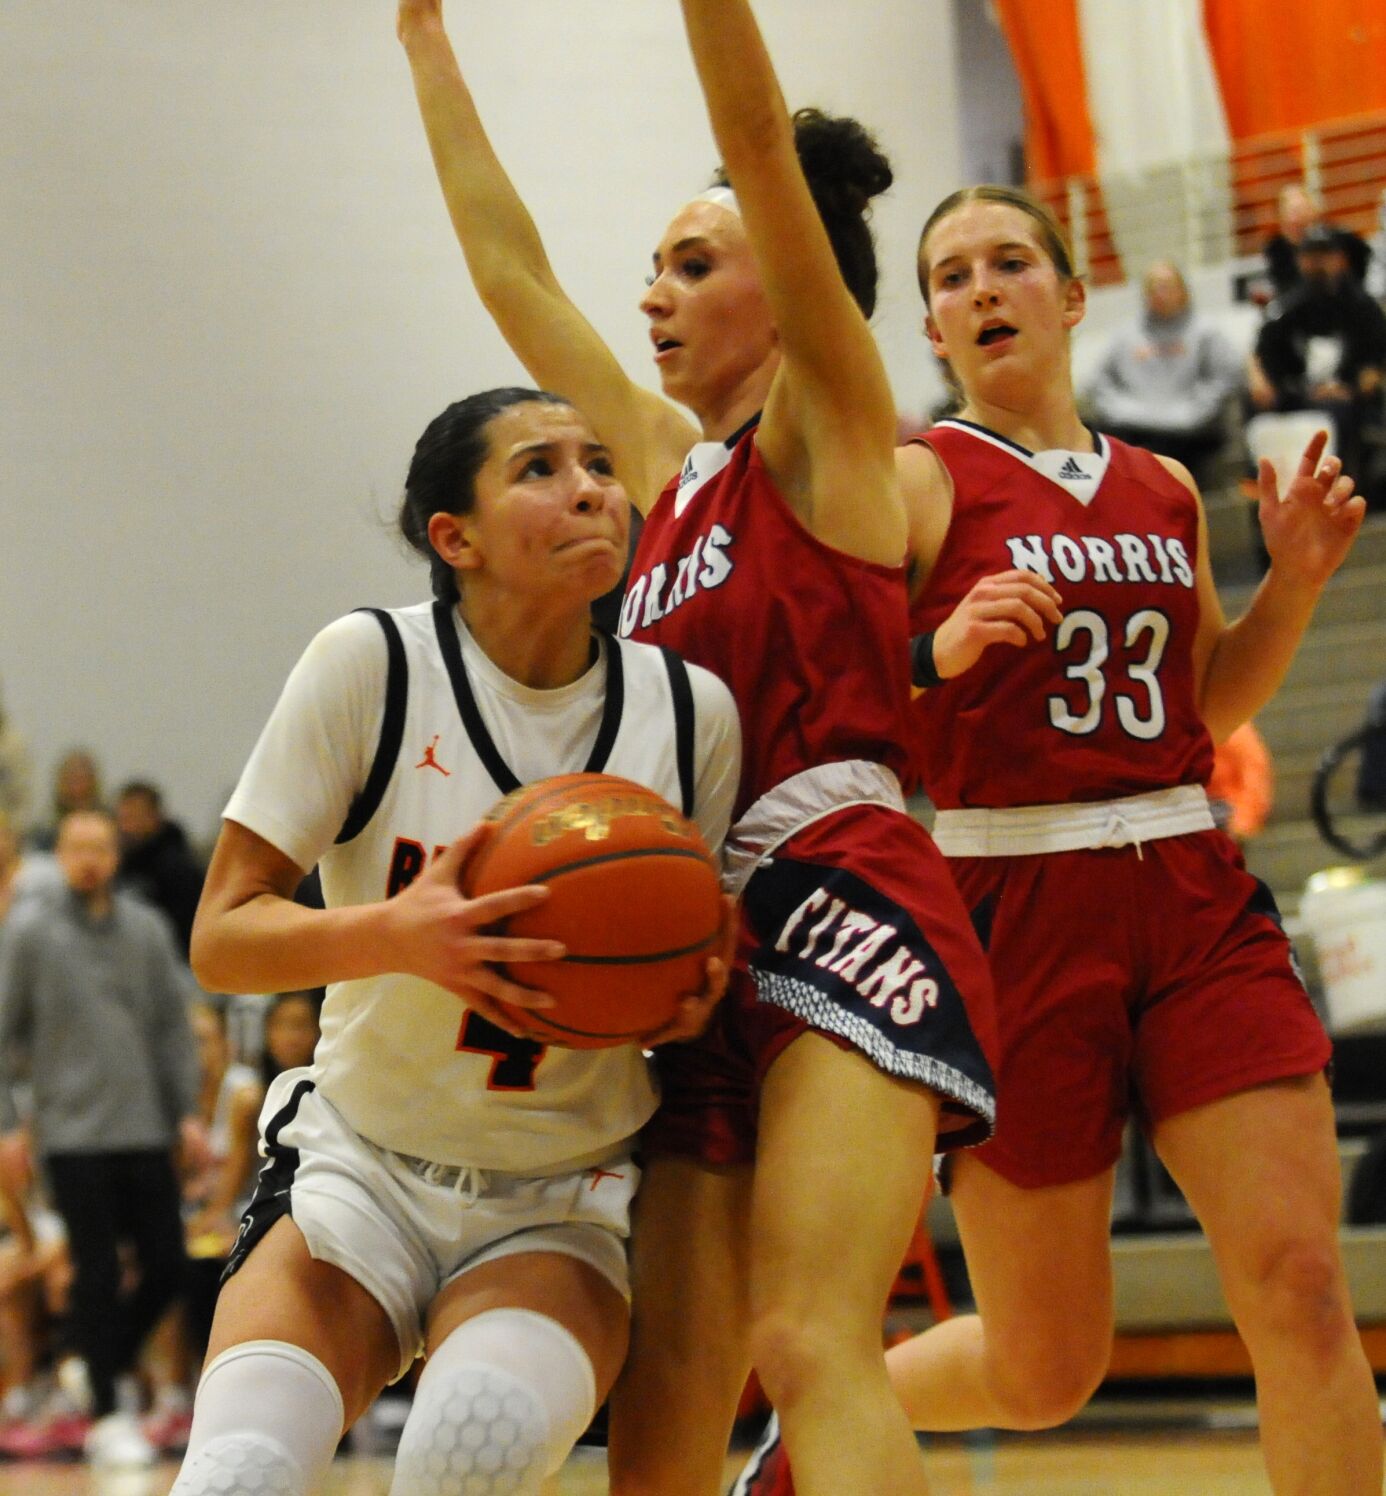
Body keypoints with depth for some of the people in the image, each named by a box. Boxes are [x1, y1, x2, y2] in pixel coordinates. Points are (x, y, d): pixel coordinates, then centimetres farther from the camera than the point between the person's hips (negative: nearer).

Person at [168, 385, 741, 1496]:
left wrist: (692, 989, -12)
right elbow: (221, 937, -10)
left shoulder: (691, 710, -2)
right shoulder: (372, 664, -10)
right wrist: (397, 935, -29)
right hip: (361, 1166, -1)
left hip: (562, 1206, 1)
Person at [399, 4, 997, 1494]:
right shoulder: (669, 467, 22)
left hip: (842, 913, -8)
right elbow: (512, 271, 28)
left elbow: (762, 145, -6)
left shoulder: (828, 430, 4)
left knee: (809, 1345, -25)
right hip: (696, 952, 8)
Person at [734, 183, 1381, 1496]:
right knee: (1045, 1374, 3)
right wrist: (942, 652, -24)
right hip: (1013, 907, -4)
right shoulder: (917, 482, -2)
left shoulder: (1161, 489, 14)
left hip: (1192, 899, 4)